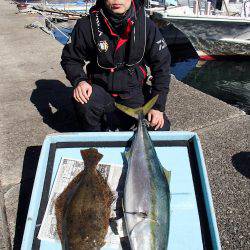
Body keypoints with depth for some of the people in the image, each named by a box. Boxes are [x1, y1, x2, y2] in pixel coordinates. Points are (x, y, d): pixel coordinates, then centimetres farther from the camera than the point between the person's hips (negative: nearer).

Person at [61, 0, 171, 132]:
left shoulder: (146, 26, -11)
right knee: (82, 101, -32)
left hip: (133, 89, 1)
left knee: (161, 128, -14)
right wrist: (79, 80, -23)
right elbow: (70, 59, -1)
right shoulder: (86, 26, -12)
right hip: (101, 88, -1)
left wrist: (158, 106, -11)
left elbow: (161, 65, -6)